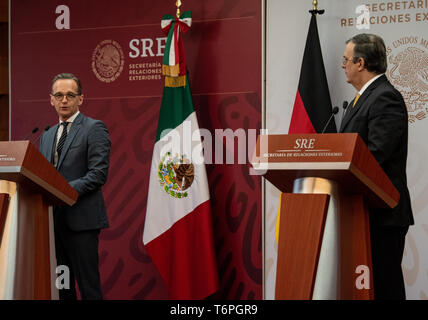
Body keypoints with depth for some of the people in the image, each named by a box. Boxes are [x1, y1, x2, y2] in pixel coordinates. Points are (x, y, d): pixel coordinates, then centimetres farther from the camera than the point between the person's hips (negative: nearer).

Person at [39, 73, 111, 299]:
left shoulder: (94, 128, -2)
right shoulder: (47, 136, 20)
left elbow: (99, 173, -12)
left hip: (81, 219, -7)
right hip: (53, 219, 7)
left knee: (88, 286, -6)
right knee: (60, 286, 10)